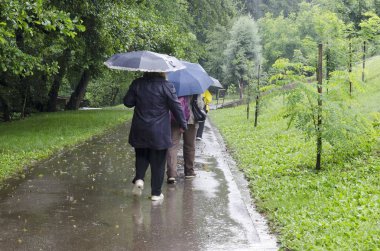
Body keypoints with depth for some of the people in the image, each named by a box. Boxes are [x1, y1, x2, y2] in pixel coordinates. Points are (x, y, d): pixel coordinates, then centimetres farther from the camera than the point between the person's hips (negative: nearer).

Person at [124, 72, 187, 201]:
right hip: (159, 132, -3)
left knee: (141, 156, 22)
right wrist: (183, 124, 6)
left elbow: (127, 102, 3)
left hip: (139, 131, 3)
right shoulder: (166, 86, -11)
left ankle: (139, 178, -1)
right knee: (158, 162, 6)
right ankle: (156, 193, 11)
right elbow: (176, 107, -7)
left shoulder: (137, 84, -3)